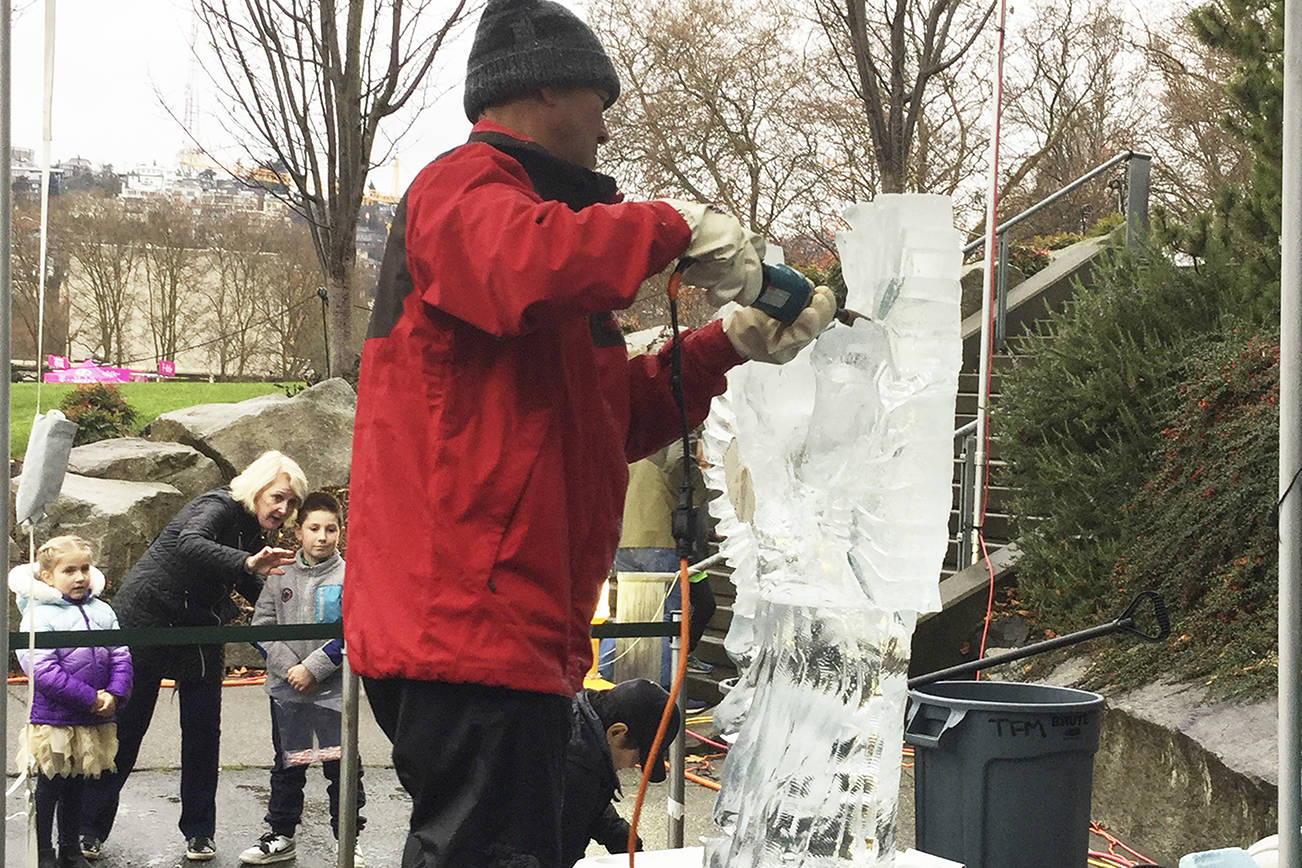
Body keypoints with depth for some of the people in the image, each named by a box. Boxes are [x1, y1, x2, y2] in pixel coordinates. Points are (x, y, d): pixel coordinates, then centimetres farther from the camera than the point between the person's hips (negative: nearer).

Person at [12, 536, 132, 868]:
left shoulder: (102, 611, 7)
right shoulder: (39, 616, -12)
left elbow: (121, 657, 5)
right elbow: (44, 671, -20)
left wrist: (113, 694, -12)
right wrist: (91, 697, -20)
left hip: (94, 721, 5)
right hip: (53, 720, -5)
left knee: (76, 786, 17)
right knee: (48, 788, 5)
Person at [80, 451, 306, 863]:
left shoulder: (253, 531, 5)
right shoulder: (218, 508, -20)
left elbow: (250, 587, 16)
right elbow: (189, 544, -42)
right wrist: (248, 563, -57)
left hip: (200, 631, 7)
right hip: (146, 619, -7)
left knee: (203, 734, 4)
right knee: (123, 728, 1)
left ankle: (199, 832, 14)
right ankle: (89, 829, 12)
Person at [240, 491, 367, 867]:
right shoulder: (280, 574, 4)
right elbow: (262, 624, 2)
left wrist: (313, 668, -17)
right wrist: (288, 667, -10)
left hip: (333, 690, -3)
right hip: (286, 689, 3)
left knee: (342, 768, 1)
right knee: (287, 766, 15)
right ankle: (281, 836, 28)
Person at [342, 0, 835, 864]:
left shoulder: (514, 201, 26)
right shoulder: (464, 190, -6)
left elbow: (617, 417, 25)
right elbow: (530, 260, -34)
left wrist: (730, 345, 17)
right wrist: (676, 228, -18)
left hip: (507, 624, 11)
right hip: (470, 623, -11)